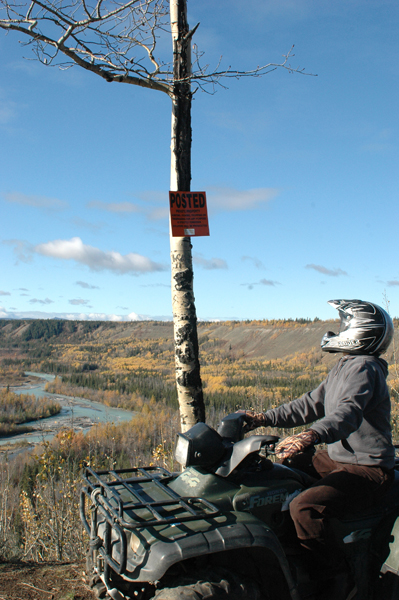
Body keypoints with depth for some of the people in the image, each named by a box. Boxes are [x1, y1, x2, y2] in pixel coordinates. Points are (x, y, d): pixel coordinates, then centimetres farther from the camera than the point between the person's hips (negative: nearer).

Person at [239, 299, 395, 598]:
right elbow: (312, 404, 16)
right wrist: (264, 418, 9)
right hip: (335, 457, 10)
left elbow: (347, 413, -36)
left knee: (304, 507, -29)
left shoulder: (364, 367, -17)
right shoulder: (345, 367, 14)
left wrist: (311, 436, -54)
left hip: (366, 471, -10)